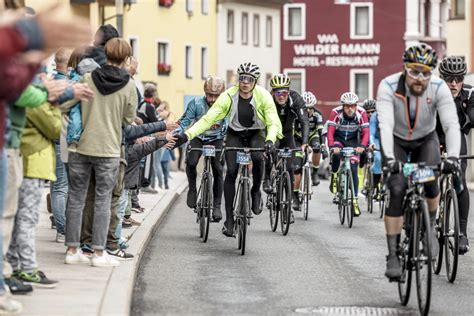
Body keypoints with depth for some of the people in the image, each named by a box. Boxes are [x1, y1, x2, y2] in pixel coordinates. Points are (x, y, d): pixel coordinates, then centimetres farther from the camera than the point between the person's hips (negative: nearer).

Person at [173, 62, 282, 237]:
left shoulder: (263, 96, -22)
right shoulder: (229, 96, -22)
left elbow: (273, 122, -25)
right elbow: (208, 119, -24)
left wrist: (270, 140, -47)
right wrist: (186, 135, -36)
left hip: (256, 134, -1)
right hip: (235, 134, 1)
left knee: (257, 157, -33)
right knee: (231, 171, -15)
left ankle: (256, 191, -4)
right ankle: (229, 218, -6)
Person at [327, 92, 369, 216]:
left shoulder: (361, 113, -20)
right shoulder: (336, 113, -25)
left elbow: (366, 132, -23)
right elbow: (330, 131, -30)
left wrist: (362, 146, -41)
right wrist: (332, 146, -47)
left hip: (352, 141, 1)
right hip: (338, 139, -1)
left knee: (353, 170, -8)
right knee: (336, 154, -35)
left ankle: (355, 200, -1)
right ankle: (334, 178, -9)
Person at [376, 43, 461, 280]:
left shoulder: (438, 88, -26)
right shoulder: (389, 86, -29)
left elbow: (452, 124, -33)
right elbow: (385, 124, -38)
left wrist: (453, 156, -49)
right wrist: (389, 158, -53)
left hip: (426, 140, 1)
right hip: (396, 141, -1)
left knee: (430, 181, -23)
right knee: (397, 190, -18)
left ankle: (429, 226, 8)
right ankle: (393, 256, -13)